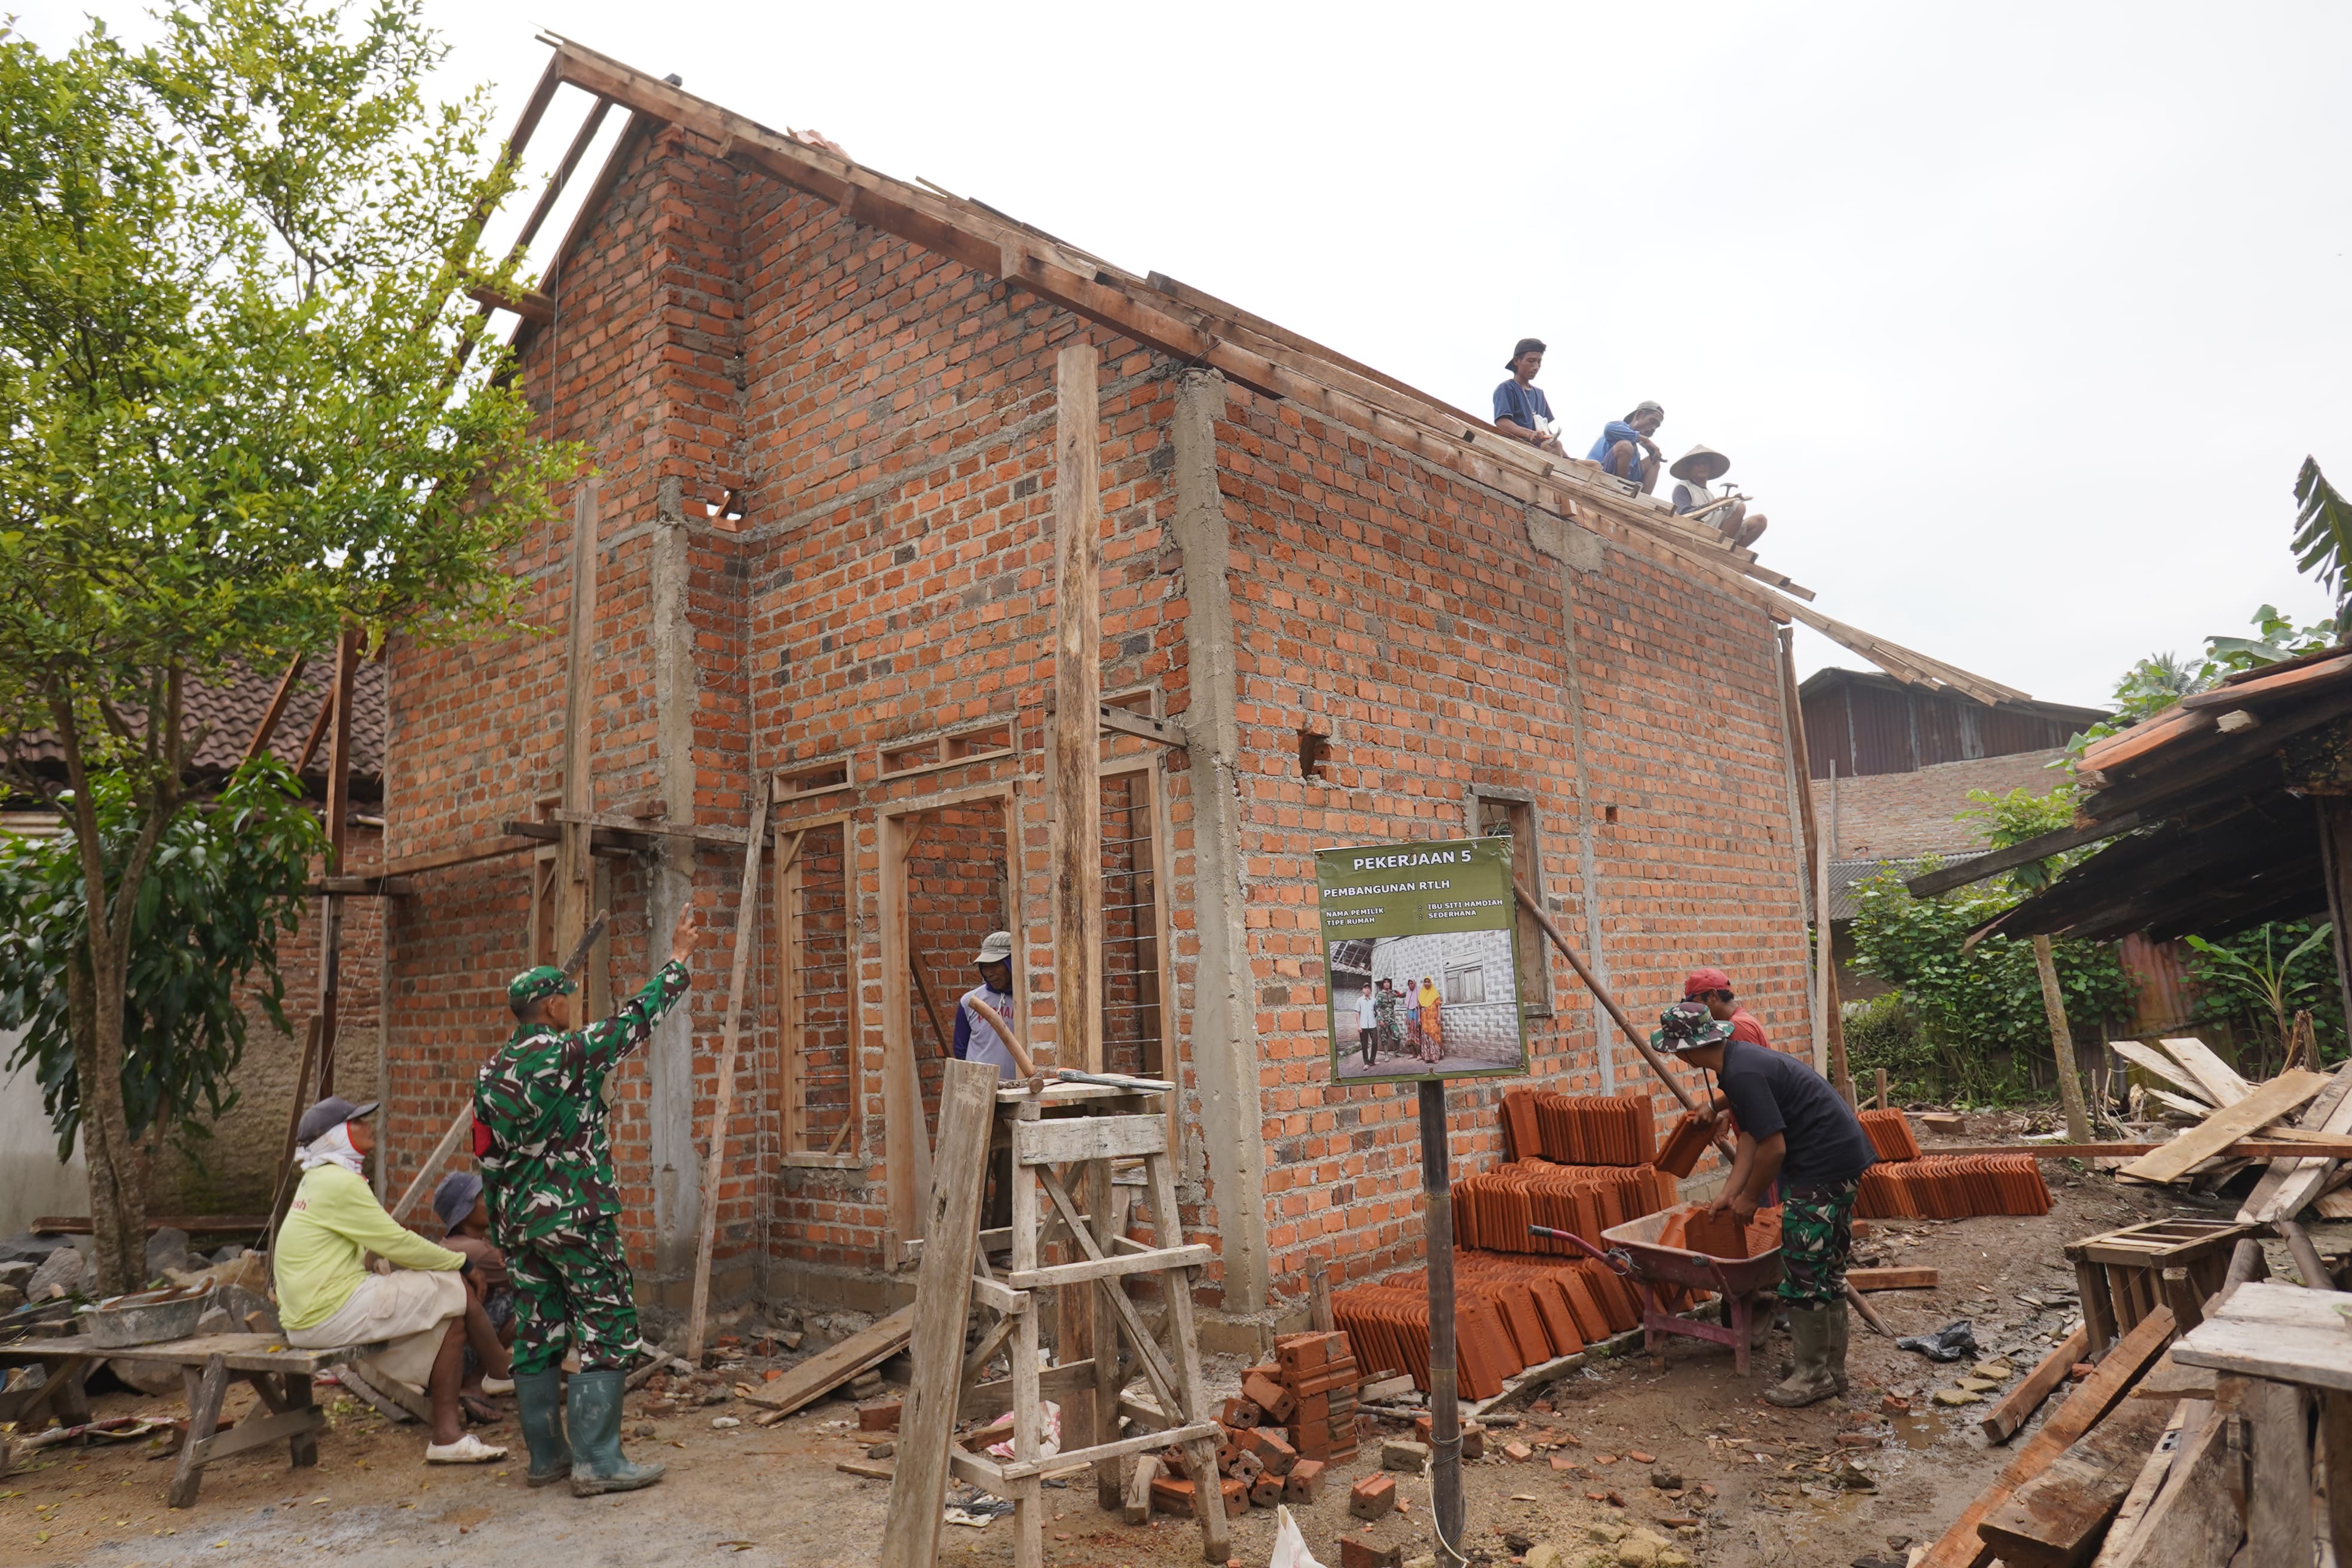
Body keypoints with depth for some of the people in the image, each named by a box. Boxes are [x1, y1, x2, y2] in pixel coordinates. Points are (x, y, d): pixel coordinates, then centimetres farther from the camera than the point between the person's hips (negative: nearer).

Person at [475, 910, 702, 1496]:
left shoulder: (491, 1073, 9)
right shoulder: (570, 1054, -12)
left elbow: (488, 1160, 13)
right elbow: (637, 1018, -4)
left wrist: (503, 1235, 20)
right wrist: (678, 960, 8)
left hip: (521, 1222, 8)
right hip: (577, 1218, -8)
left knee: (536, 1336, 12)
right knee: (606, 1332, -3)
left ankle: (546, 1456, 20)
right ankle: (597, 1463, -5)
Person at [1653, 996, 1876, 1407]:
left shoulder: (1743, 1074, -23)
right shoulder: (1739, 1058, 10)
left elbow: (1772, 1148, -23)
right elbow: (1750, 1137, 14)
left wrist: (1749, 1199, -8)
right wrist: (1729, 1194, 10)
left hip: (1825, 1165, -11)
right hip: (1842, 1157, 11)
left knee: (1804, 1270, -2)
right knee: (1826, 1268, 18)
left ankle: (1815, 1375, 9)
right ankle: (1831, 1366, 29)